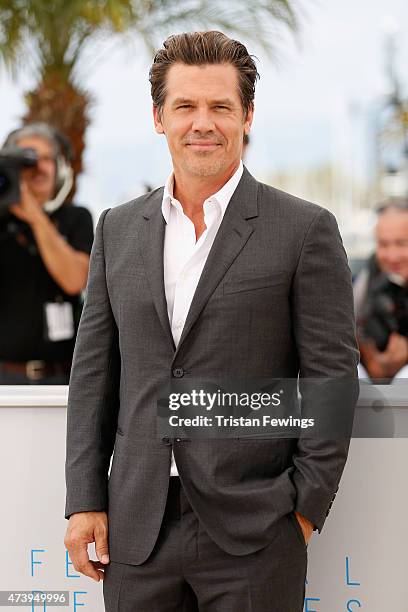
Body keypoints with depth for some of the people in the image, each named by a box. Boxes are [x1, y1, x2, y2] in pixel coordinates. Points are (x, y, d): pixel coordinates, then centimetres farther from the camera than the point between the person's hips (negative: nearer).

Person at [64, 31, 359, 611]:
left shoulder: (306, 230, -2)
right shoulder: (118, 229, 10)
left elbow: (333, 379, -3)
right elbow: (94, 373, 10)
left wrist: (307, 506, -7)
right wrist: (85, 500, 5)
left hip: (253, 534, -3)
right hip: (136, 531, 4)